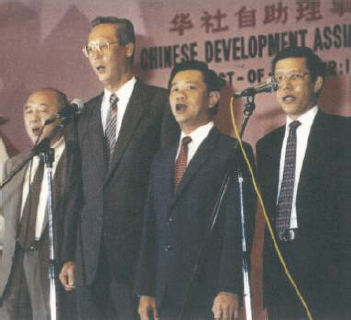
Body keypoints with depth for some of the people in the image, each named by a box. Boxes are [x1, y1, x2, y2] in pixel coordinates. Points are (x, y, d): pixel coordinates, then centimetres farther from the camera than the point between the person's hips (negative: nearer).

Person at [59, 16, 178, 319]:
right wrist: (69, 255, 11)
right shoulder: (87, 114, 16)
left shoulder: (160, 103, -1)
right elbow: (79, 189, 15)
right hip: (90, 257, 5)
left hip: (140, 250, -5)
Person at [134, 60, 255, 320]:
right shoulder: (162, 161, 20)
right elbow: (151, 228, 17)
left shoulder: (234, 153, 0)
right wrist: (146, 290, 9)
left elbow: (238, 225, -9)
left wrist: (229, 290, -17)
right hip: (167, 298, 6)